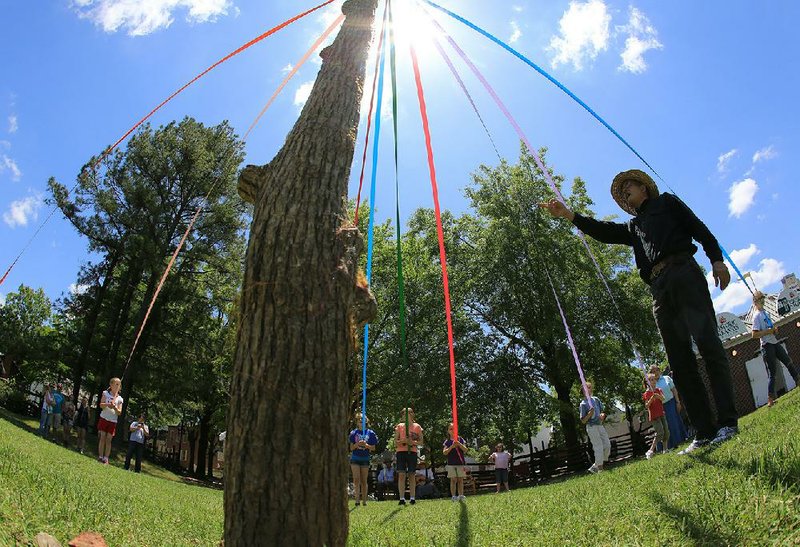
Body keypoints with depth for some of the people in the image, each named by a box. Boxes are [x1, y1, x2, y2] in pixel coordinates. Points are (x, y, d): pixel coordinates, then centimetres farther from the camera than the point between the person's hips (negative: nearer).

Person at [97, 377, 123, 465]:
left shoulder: (119, 399, 6)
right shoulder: (105, 393, 4)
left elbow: (119, 412, 1)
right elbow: (101, 405, -4)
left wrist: (115, 407, -19)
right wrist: (107, 404, -24)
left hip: (113, 421, 1)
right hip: (104, 418, -1)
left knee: (109, 440, -1)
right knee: (102, 438, -3)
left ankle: (106, 458, -1)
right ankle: (100, 457, 2)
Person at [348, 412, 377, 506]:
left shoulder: (370, 433, 2)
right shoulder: (353, 433, 4)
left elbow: (373, 448, 3)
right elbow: (351, 448, 3)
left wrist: (366, 445, -16)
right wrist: (357, 444, -16)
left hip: (365, 459, 0)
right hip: (355, 458, 0)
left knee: (364, 481, 4)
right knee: (356, 479, -10)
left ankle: (364, 500, 11)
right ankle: (357, 499, -11)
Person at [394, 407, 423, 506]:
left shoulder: (417, 426, 7)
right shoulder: (399, 426, 10)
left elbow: (421, 442, 7)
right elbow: (395, 442, 7)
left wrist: (413, 442, -12)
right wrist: (403, 441, -13)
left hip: (412, 452, -1)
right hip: (401, 452, 1)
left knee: (411, 475, 1)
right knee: (401, 474, -6)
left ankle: (413, 498, 6)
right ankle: (402, 498, -4)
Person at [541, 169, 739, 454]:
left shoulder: (666, 202, 20)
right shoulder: (632, 227, 31)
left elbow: (700, 228, 9)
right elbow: (603, 231, 17)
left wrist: (716, 259, -6)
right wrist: (568, 214, 7)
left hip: (683, 273, -5)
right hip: (659, 289, 5)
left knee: (707, 342, -15)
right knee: (680, 361, -3)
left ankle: (727, 422, -15)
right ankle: (705, 432, -4)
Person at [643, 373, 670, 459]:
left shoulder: (658, 390, 8)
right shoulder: (647, 393, -8)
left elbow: (663, 399, -8)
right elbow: (646, 406, -12)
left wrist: (658, 396, -29)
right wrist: (652, 398, -27)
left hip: (661, 414, 6)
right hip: (654, 416, -6)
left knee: (666, 432, 7)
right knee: (660, 433, -15)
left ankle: (665, 449, 20)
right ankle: (650, 451, -13)